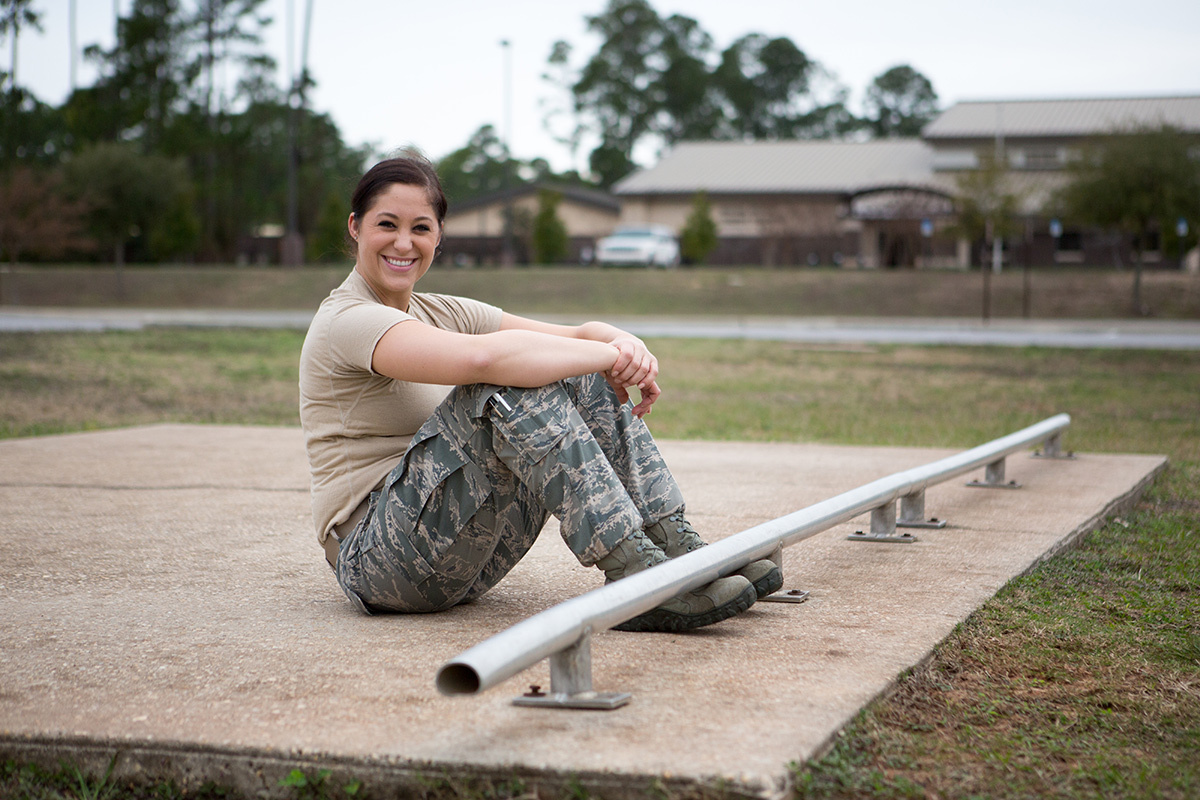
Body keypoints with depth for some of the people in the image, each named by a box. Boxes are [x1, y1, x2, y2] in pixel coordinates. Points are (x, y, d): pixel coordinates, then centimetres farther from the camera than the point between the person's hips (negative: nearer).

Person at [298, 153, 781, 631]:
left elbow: (578, 336, 5)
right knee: (512, 383, -27)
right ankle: (637, 579, -33)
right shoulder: (346, 321, -11)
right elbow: (481, 357, -30)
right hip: (375, 554, -8)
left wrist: (625, 343, -18)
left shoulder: (441, 313, 15)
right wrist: (610, 356, -23)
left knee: (586, 382, -5)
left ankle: (679, 548, -14)